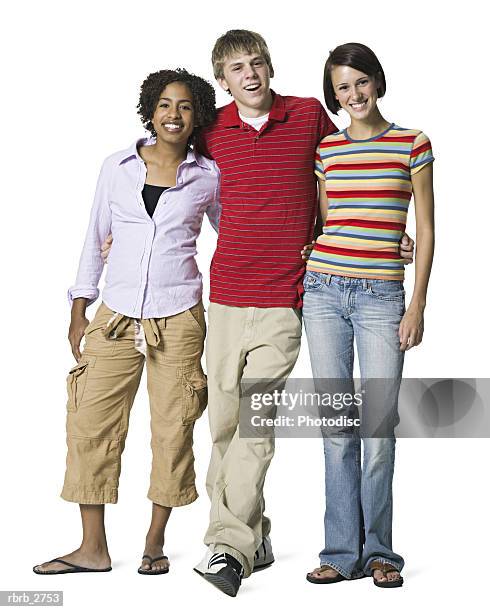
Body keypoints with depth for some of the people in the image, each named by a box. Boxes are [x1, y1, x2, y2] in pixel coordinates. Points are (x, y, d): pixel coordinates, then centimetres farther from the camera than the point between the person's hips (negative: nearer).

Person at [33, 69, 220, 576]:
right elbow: (95, 240, 11)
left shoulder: (208, 176, 3)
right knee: (90, 423, 0)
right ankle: (93, 548, 13)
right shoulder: (117, 167, 6)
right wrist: (79, 311, 9)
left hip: (178, 318, -1)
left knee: (172, 430, 2)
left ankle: (155, 543, 20)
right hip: (116, 315, 2)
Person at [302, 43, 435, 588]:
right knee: (337, 427, 4)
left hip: (381, 296, -2)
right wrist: (311, 267, 10)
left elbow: (425, 230, 3)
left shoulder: (412, 144, 4)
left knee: (378, 426, -3)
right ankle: (343, 552, 13)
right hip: (324, 291, 3)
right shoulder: (326, 149, 11)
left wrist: (417, 306, -3)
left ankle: (377, 551, 13)